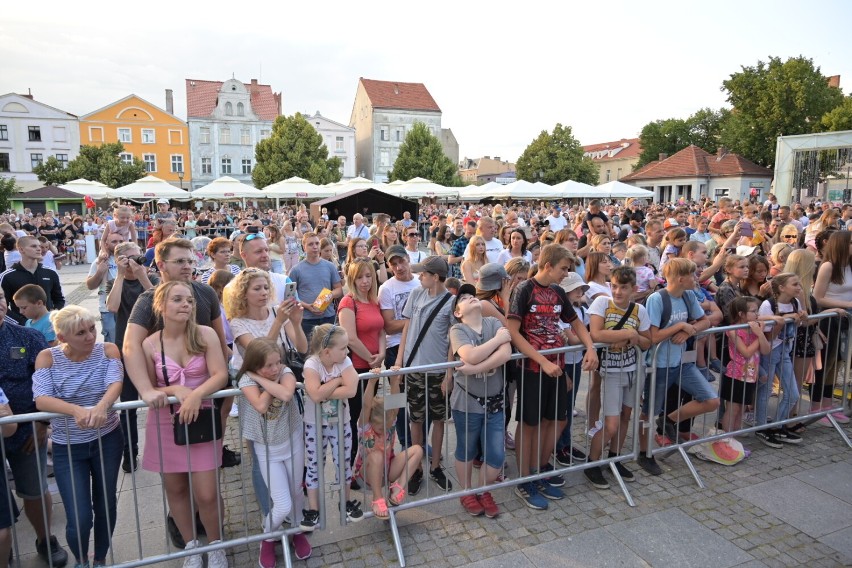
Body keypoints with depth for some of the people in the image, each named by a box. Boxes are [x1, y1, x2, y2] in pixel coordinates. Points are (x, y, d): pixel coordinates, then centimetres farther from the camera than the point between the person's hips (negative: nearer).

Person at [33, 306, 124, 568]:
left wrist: (102, 406, -44)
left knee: (106, 505, 15)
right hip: (67, 447, -1)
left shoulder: (108, 350, -9)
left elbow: (115, 383, -23)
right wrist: (77, 410, -41)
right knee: (79, 519, -2)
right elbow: (41, 399, -23)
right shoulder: (47, 357, -11)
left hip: (107, 440, 1)